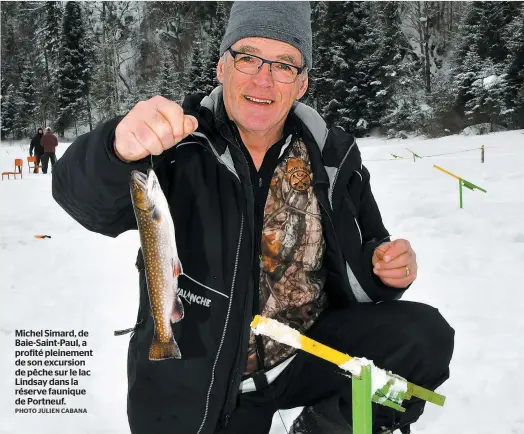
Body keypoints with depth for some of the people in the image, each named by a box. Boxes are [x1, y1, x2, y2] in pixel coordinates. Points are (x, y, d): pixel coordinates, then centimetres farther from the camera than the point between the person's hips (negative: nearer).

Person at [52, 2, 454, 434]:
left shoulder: (335, 158, -4)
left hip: (310, 354, 2)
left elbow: (359, 272, 7)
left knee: (426, 337, -15)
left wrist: (387, 269, -17)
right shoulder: (178, 146, -14)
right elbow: (86, 198, -31)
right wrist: (121, 148, -53)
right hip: (196, 384, -1)